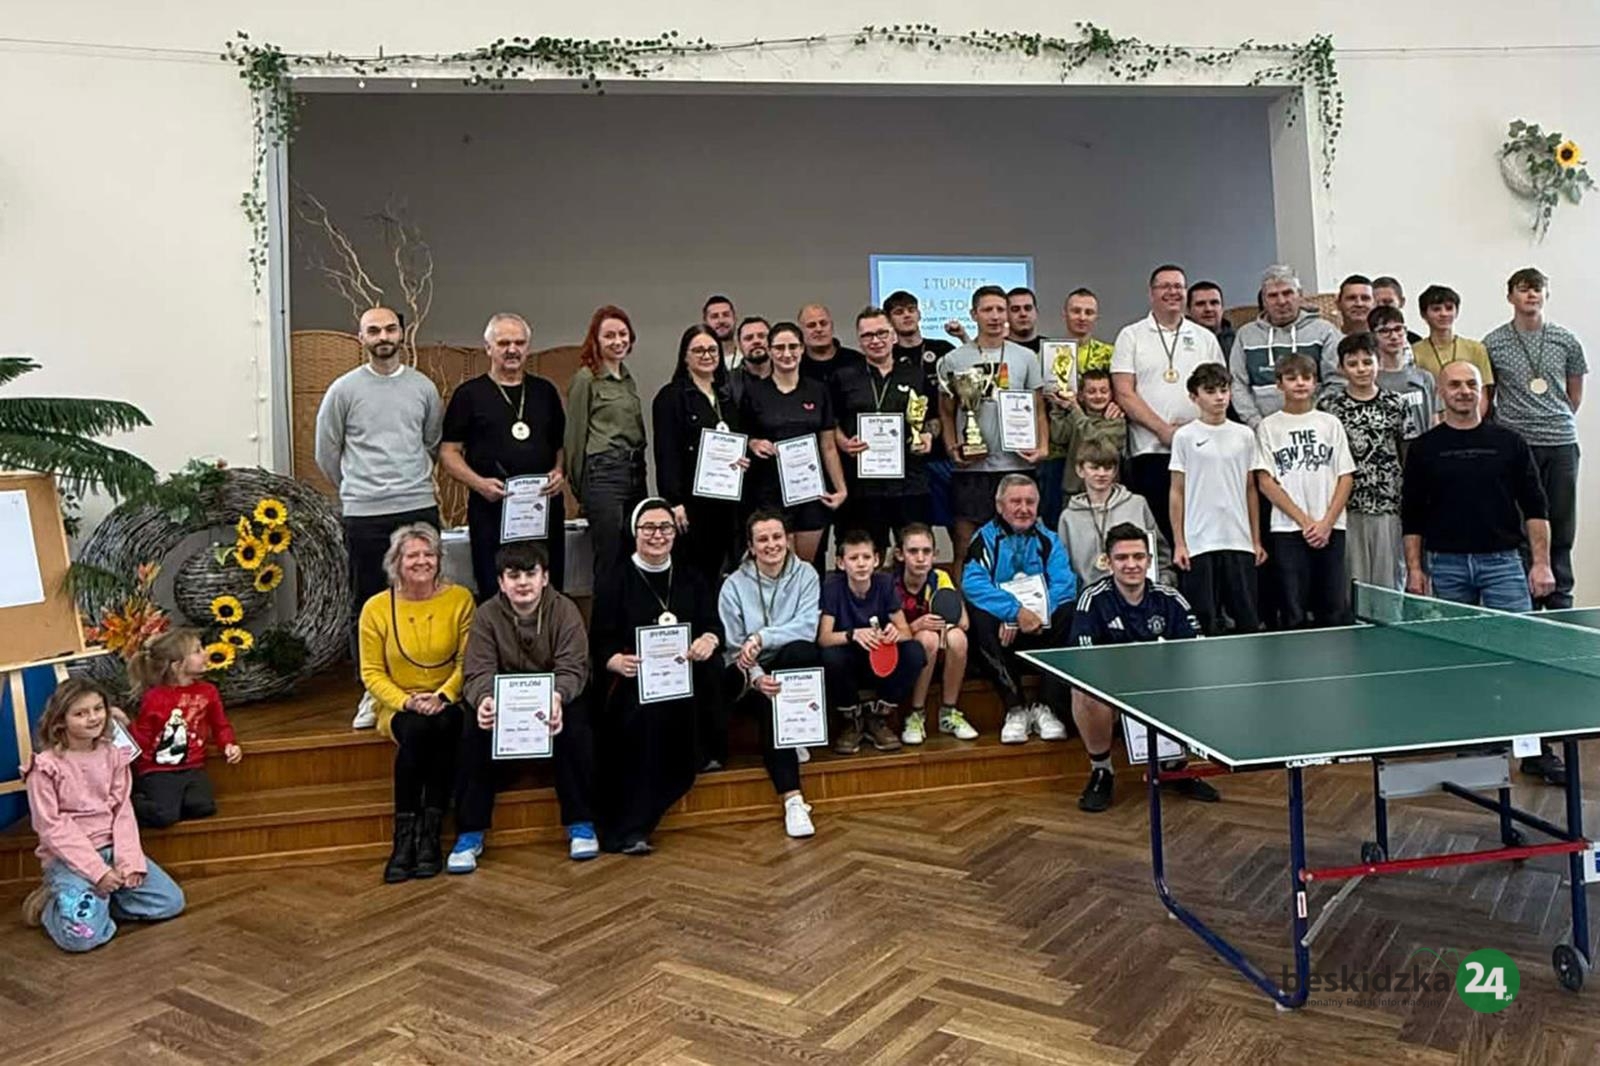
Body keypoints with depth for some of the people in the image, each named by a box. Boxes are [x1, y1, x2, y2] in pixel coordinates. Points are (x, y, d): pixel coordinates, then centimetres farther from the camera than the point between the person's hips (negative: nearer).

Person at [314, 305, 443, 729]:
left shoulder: (423, 387, 7)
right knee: (367, 604, 5)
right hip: (364, 515, -2)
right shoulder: (344, 389, 0)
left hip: (420, 508, 2)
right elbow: (326, 453, 8)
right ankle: (372, 691, 15)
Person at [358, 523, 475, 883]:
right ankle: (404, 837, -22)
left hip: (447, 703, 0)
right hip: (399, 707, 0)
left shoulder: (459, 598, 0)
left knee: (444, 725, -34)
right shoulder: (377, 608, -1)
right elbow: (372, 673, -1)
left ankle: (430, 835, -23)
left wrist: (443, 696, -18)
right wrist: (407, 701, -17)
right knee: (416, 729, -33)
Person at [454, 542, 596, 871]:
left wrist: (557, 696, -43)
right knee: (474, 729, -28)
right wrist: (484, 699, -41)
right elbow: (478, 671, -15)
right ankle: (470, 833, -16)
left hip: (555, 699, -1)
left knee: (575, 727, -31)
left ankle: (581, 824, -14)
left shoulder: (564, 610, -9)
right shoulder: (487, 615, -5)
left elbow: (573, 668, -18)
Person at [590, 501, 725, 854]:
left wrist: (709, 640, -20)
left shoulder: (692, 580, 17)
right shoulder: (616, 582, 6)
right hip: (632, 681, -3)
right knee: (648, 713, -31)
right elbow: (599, 642, -2)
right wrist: (618, 661, -24)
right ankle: (626, 829, -24)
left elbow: (714, 624, 5)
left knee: (710, 668, -28)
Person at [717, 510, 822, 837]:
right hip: (747, 676, -1)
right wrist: (756, 677, -26)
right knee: (769, 699, -34)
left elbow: (807, 627, -14)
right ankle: (792, 798, -36)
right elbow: (732, 647, -7)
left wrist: (761, 638, -26)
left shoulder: (805, 575, 1)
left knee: (799, 650, -34)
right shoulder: (734, 585, 0)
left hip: (795, 669, 1)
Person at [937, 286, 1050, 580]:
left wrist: (1042, 445, -4)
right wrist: (951, 448, -8)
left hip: (1016, 465, 1)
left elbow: (1038, 409, 11)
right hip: (970, 467, -1)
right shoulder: (954, 360, 5)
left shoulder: (1025, 357, 9)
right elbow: (946, 413, 7)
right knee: (964, 546, 2)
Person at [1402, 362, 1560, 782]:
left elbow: (1535, 507, 4)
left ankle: (1537, 748, 1)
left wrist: (1541, 562, -3)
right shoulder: (1424, 448, 5)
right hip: (1446, 565, 1)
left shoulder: (1509, 442, 5)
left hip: (1502, 561, 0)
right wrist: (1414, 569, 1)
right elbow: (1411, 516, 6)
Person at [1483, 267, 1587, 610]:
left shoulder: (1566, 342, 8)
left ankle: (1559, 602, 16)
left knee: (1562, 530, 6)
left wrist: (1558, 420, 13)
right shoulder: (1493, 344, 2)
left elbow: (1575, 394, 18)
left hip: (1561, 443, 2)